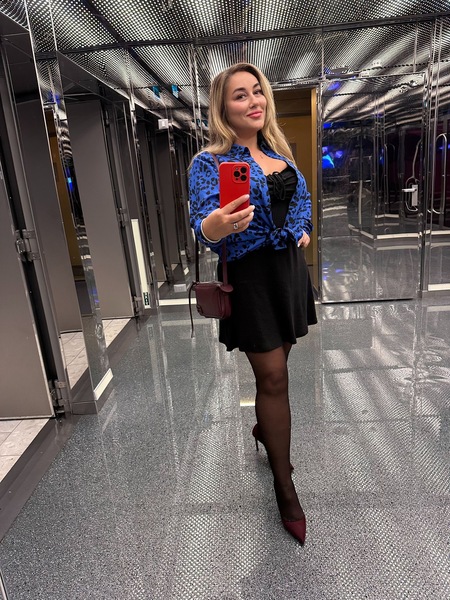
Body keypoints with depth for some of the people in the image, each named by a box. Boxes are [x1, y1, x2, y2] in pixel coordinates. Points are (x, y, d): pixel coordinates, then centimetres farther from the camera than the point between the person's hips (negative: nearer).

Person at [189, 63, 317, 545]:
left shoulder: (278, 150, 11)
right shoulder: (210, 161, -9)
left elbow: (301, 195, 25)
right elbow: (203, 221, -24)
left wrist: (302, 228, 9)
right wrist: (214, 227, -46)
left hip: (290, 266, 7)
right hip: (250, 274, -6)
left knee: (274, 365, 18)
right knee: (274, 378, -3)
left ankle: (264, 430, 46)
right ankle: (285, 489, 14)